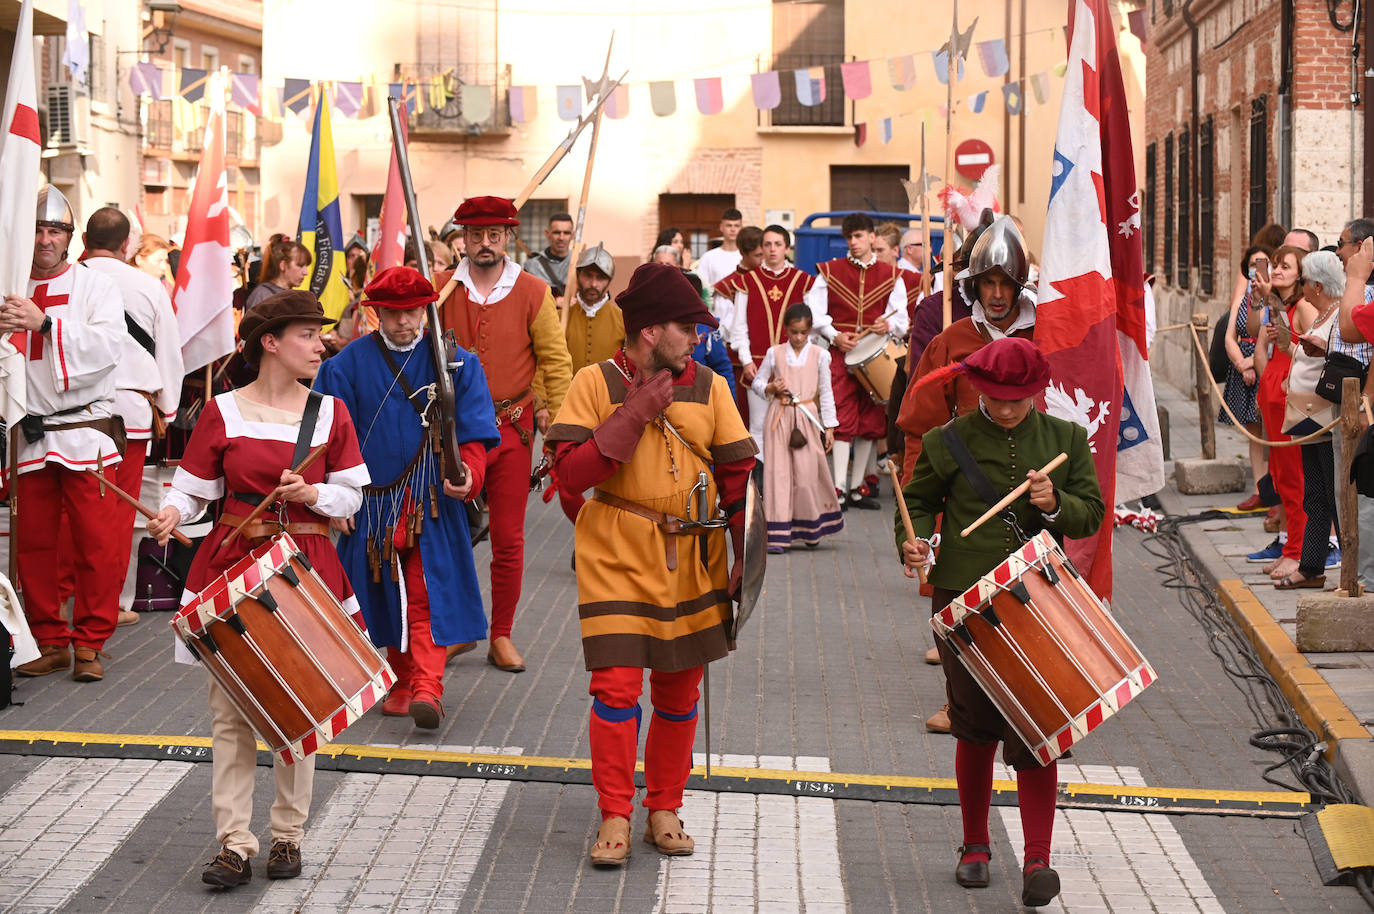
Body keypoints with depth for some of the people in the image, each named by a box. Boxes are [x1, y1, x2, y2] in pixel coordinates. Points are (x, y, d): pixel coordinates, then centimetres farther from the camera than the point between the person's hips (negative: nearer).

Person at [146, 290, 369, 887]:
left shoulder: (330, 411, 5)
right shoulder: (223, 412, 1)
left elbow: (350, 497, 7)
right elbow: (193, 488, 3)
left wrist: (312, 493, -13)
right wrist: (171, 514, -18)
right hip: (232, 565, -1)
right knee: (230, 710, -3)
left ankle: (288, 836, 17)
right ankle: (234, 845, 0)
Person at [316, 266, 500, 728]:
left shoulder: (455, 363, 0)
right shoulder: (348, 364, 1)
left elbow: (473, 433, -4)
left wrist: (469, 474, -23)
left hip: (431, 502, -2)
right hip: (374, 502, 2)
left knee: (428, 593, -10)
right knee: (388, 592, 10)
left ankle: (427, 687, -17)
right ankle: (403, 681, 25)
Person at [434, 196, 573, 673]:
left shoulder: (533, 293, 0)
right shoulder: (440, 289, 0)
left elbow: (556, 360, 4)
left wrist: (553, 414, -2)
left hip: (511, 427, 0)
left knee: (509, 540, 4)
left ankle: (501, 636, 15)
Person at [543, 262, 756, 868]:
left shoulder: (709, 387, 4)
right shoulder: (595, 383, -3)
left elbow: (739, 475, 6)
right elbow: (570, 469, -12)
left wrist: (749, 559, 0)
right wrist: (634, 416, -18)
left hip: (692, 560, 3)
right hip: (617, 559, -3)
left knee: (679, 691, 9)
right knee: (617, 683, -8)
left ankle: (665, 810, 23)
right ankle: (615, 818, 3)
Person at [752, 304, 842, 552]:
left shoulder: (819, 355, 5)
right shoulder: (774, 353, 5)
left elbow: (825, 392, 7)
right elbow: (757, 382, 12)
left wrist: (829, 427, 4)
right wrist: (771, 388, -10)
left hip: (807, 418, 0)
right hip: (779, 417, 0)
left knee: (808, 471, -2)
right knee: (778, 471, -4)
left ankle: (810, 529, 18)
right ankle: (777, 534, -4)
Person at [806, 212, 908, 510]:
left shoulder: (890, 275, 10)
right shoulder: (830, 271, 6)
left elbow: (901, 318, 6)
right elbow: (813, 310, 1)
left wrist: (889, 324, -17)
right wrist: (835, 335, -13)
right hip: (840, 353, -2)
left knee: (870, 423, 5)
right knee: (842, 420, -11)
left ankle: (857, 488, 15)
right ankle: (839, 489, -15)